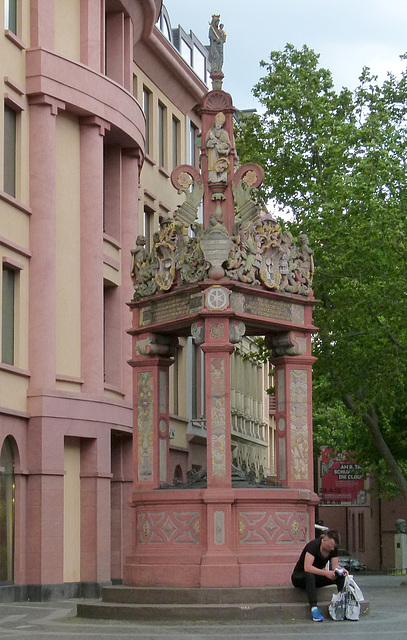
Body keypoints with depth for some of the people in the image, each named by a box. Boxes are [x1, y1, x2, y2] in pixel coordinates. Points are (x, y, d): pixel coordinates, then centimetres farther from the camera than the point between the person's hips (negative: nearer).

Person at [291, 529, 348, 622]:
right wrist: (325, 573, -44)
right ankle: (314, 607, -51)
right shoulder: (313, 545, -26)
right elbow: (307, 567, -35)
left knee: (341, 577, -17)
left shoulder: (333, 548, -5)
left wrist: (341, 570, -27)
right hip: (299, 576, -6)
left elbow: (335, 565, -4)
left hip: (316, 576, 6)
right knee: (310, 576, -43)